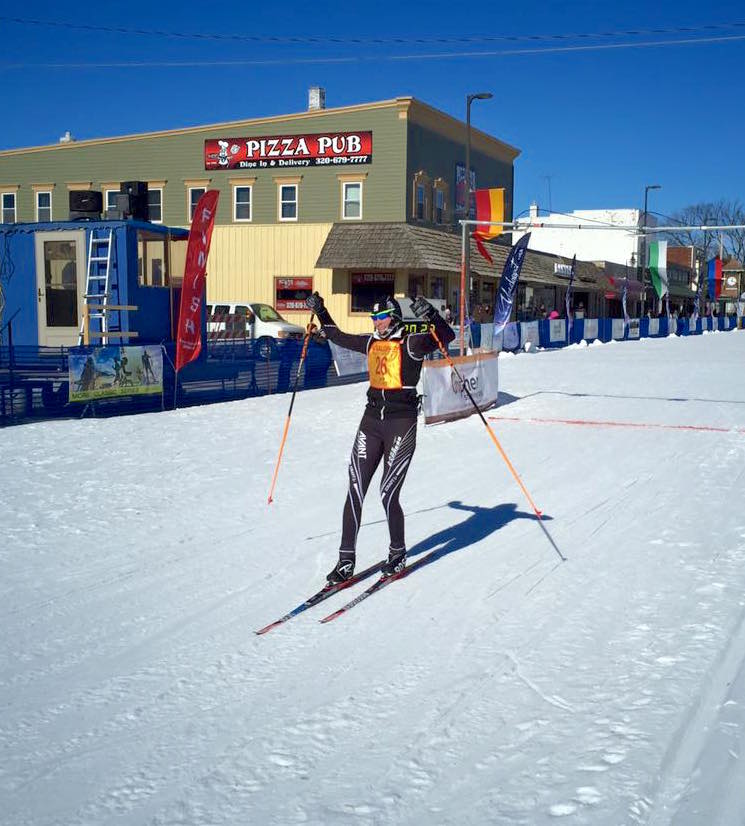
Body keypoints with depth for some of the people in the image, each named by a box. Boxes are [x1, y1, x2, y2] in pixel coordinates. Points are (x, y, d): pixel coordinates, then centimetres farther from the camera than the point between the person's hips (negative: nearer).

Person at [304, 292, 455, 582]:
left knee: (388, 495, -5)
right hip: (372, 419, 6)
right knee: (355, 493, -1)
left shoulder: (411, 344, -6)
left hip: (401, 423, -5)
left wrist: (431, 315, -36)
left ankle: (398, 553, 19)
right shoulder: (371, 343, 12)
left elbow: (447, 336, -21)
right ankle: (346, 560, 6)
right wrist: (321, 313, 25)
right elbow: (338, 337, 28)